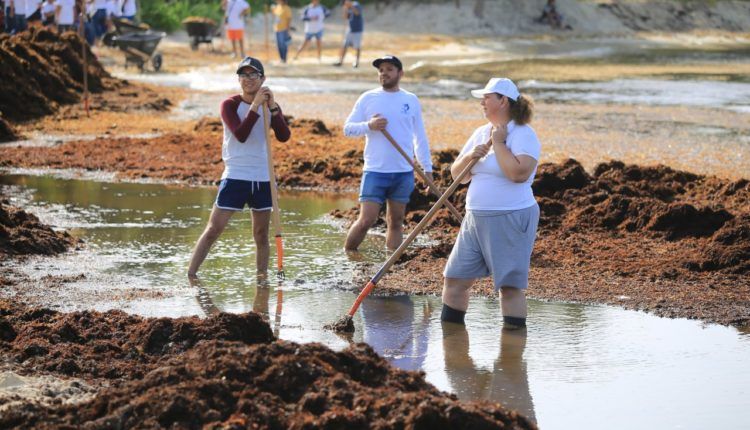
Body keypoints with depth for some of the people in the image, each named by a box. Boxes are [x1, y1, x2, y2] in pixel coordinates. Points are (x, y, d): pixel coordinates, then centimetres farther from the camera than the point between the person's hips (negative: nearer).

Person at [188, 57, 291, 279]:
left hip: (262, 179, 4)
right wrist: (255, 106, -24)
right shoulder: (230, 105, -5)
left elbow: (284, 136, -9)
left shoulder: (270, 105, 6)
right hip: (235, 177, -4)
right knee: (213, 230, -6)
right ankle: (190, 275, -3)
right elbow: (240, 135, -20)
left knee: (261, 235, 9)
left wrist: (272, 107, -18)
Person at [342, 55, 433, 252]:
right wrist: (369, 126, -19)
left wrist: (427, 168, 10)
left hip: (404, 173, 2)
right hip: (375, 171, -2)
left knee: (396, 221, 8)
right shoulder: (368, 98, 2)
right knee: (366, 220, -9)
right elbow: (348, 128, 0)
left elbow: (420, 137, 13)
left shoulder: (411, 101, 8)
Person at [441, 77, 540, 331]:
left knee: (510, 285, -5)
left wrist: (498, 143, -17)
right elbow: (456, 174, 15)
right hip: (475, 218, 8)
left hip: (511, 220, -8)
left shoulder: (523, 134, -10)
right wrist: (469, 157, -6)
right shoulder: (481, 133, 13)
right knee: (455, 279, 7)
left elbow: (519, 173, -26)